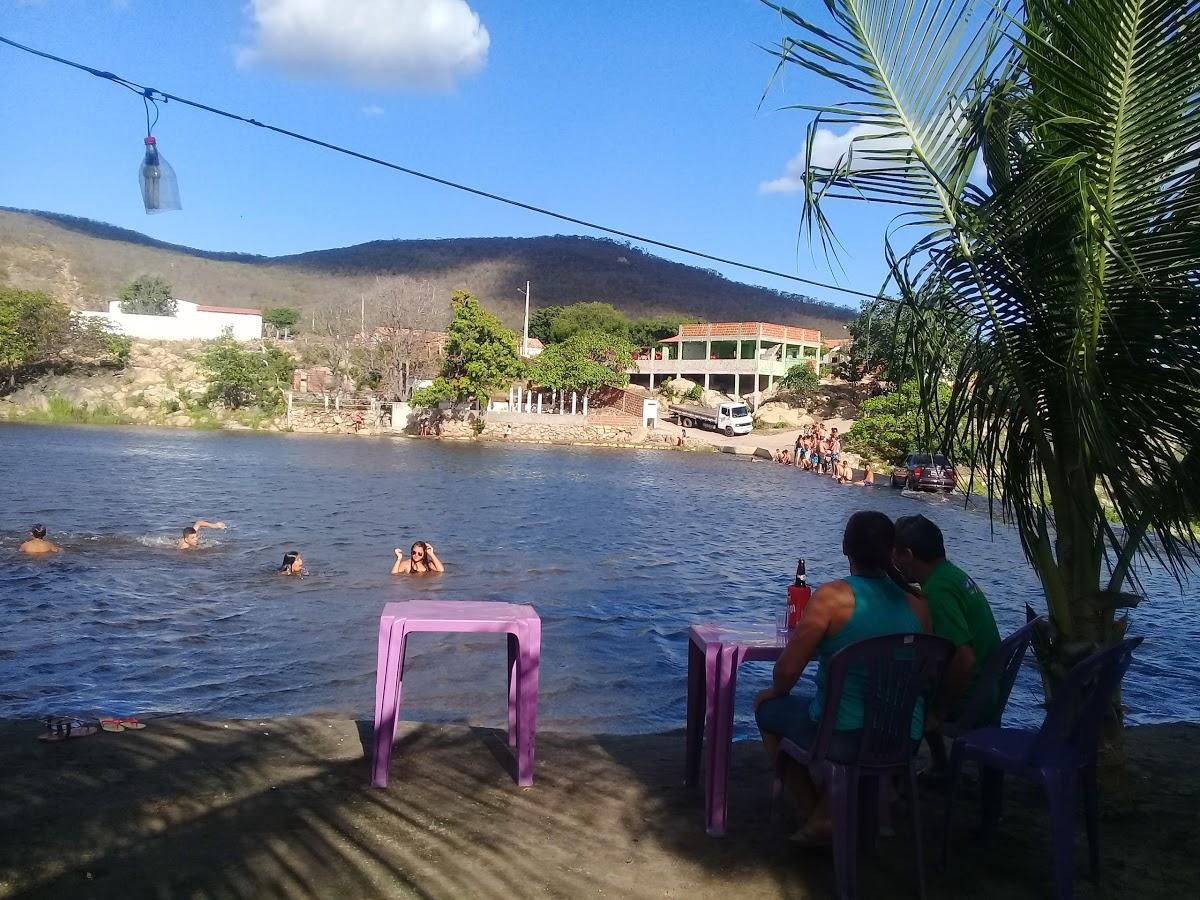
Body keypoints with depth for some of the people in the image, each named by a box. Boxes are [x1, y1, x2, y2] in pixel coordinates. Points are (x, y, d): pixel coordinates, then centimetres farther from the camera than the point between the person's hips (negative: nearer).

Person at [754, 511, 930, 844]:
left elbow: (788, 669, -14)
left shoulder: (833, 596, -15)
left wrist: (777, 691, 7)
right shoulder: (917, 603, 1)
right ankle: (830, 805, 28)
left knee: (766, 705, 21)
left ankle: (821, 815, 19)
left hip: (844, 736, -6)